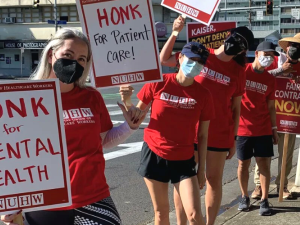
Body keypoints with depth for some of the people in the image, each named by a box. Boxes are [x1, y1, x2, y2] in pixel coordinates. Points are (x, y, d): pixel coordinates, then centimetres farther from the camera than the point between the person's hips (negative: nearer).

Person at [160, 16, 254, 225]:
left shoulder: (238, 71, 2)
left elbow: (236, 107, 6)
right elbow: (164, 60, 3)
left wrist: (234, 139, 5)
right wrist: (174, 34, -10)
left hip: (219, 133, 1)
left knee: (214, 180, 9)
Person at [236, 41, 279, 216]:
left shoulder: (271, 80, 6)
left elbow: (271, 106, 10)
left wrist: (274, 128, 7)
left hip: (263, 129, 2)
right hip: (243, 128, -2)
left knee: (265, 164, 0)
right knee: (243, 163, 7)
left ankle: (265, 201, 7)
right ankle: (245, 197, 22)